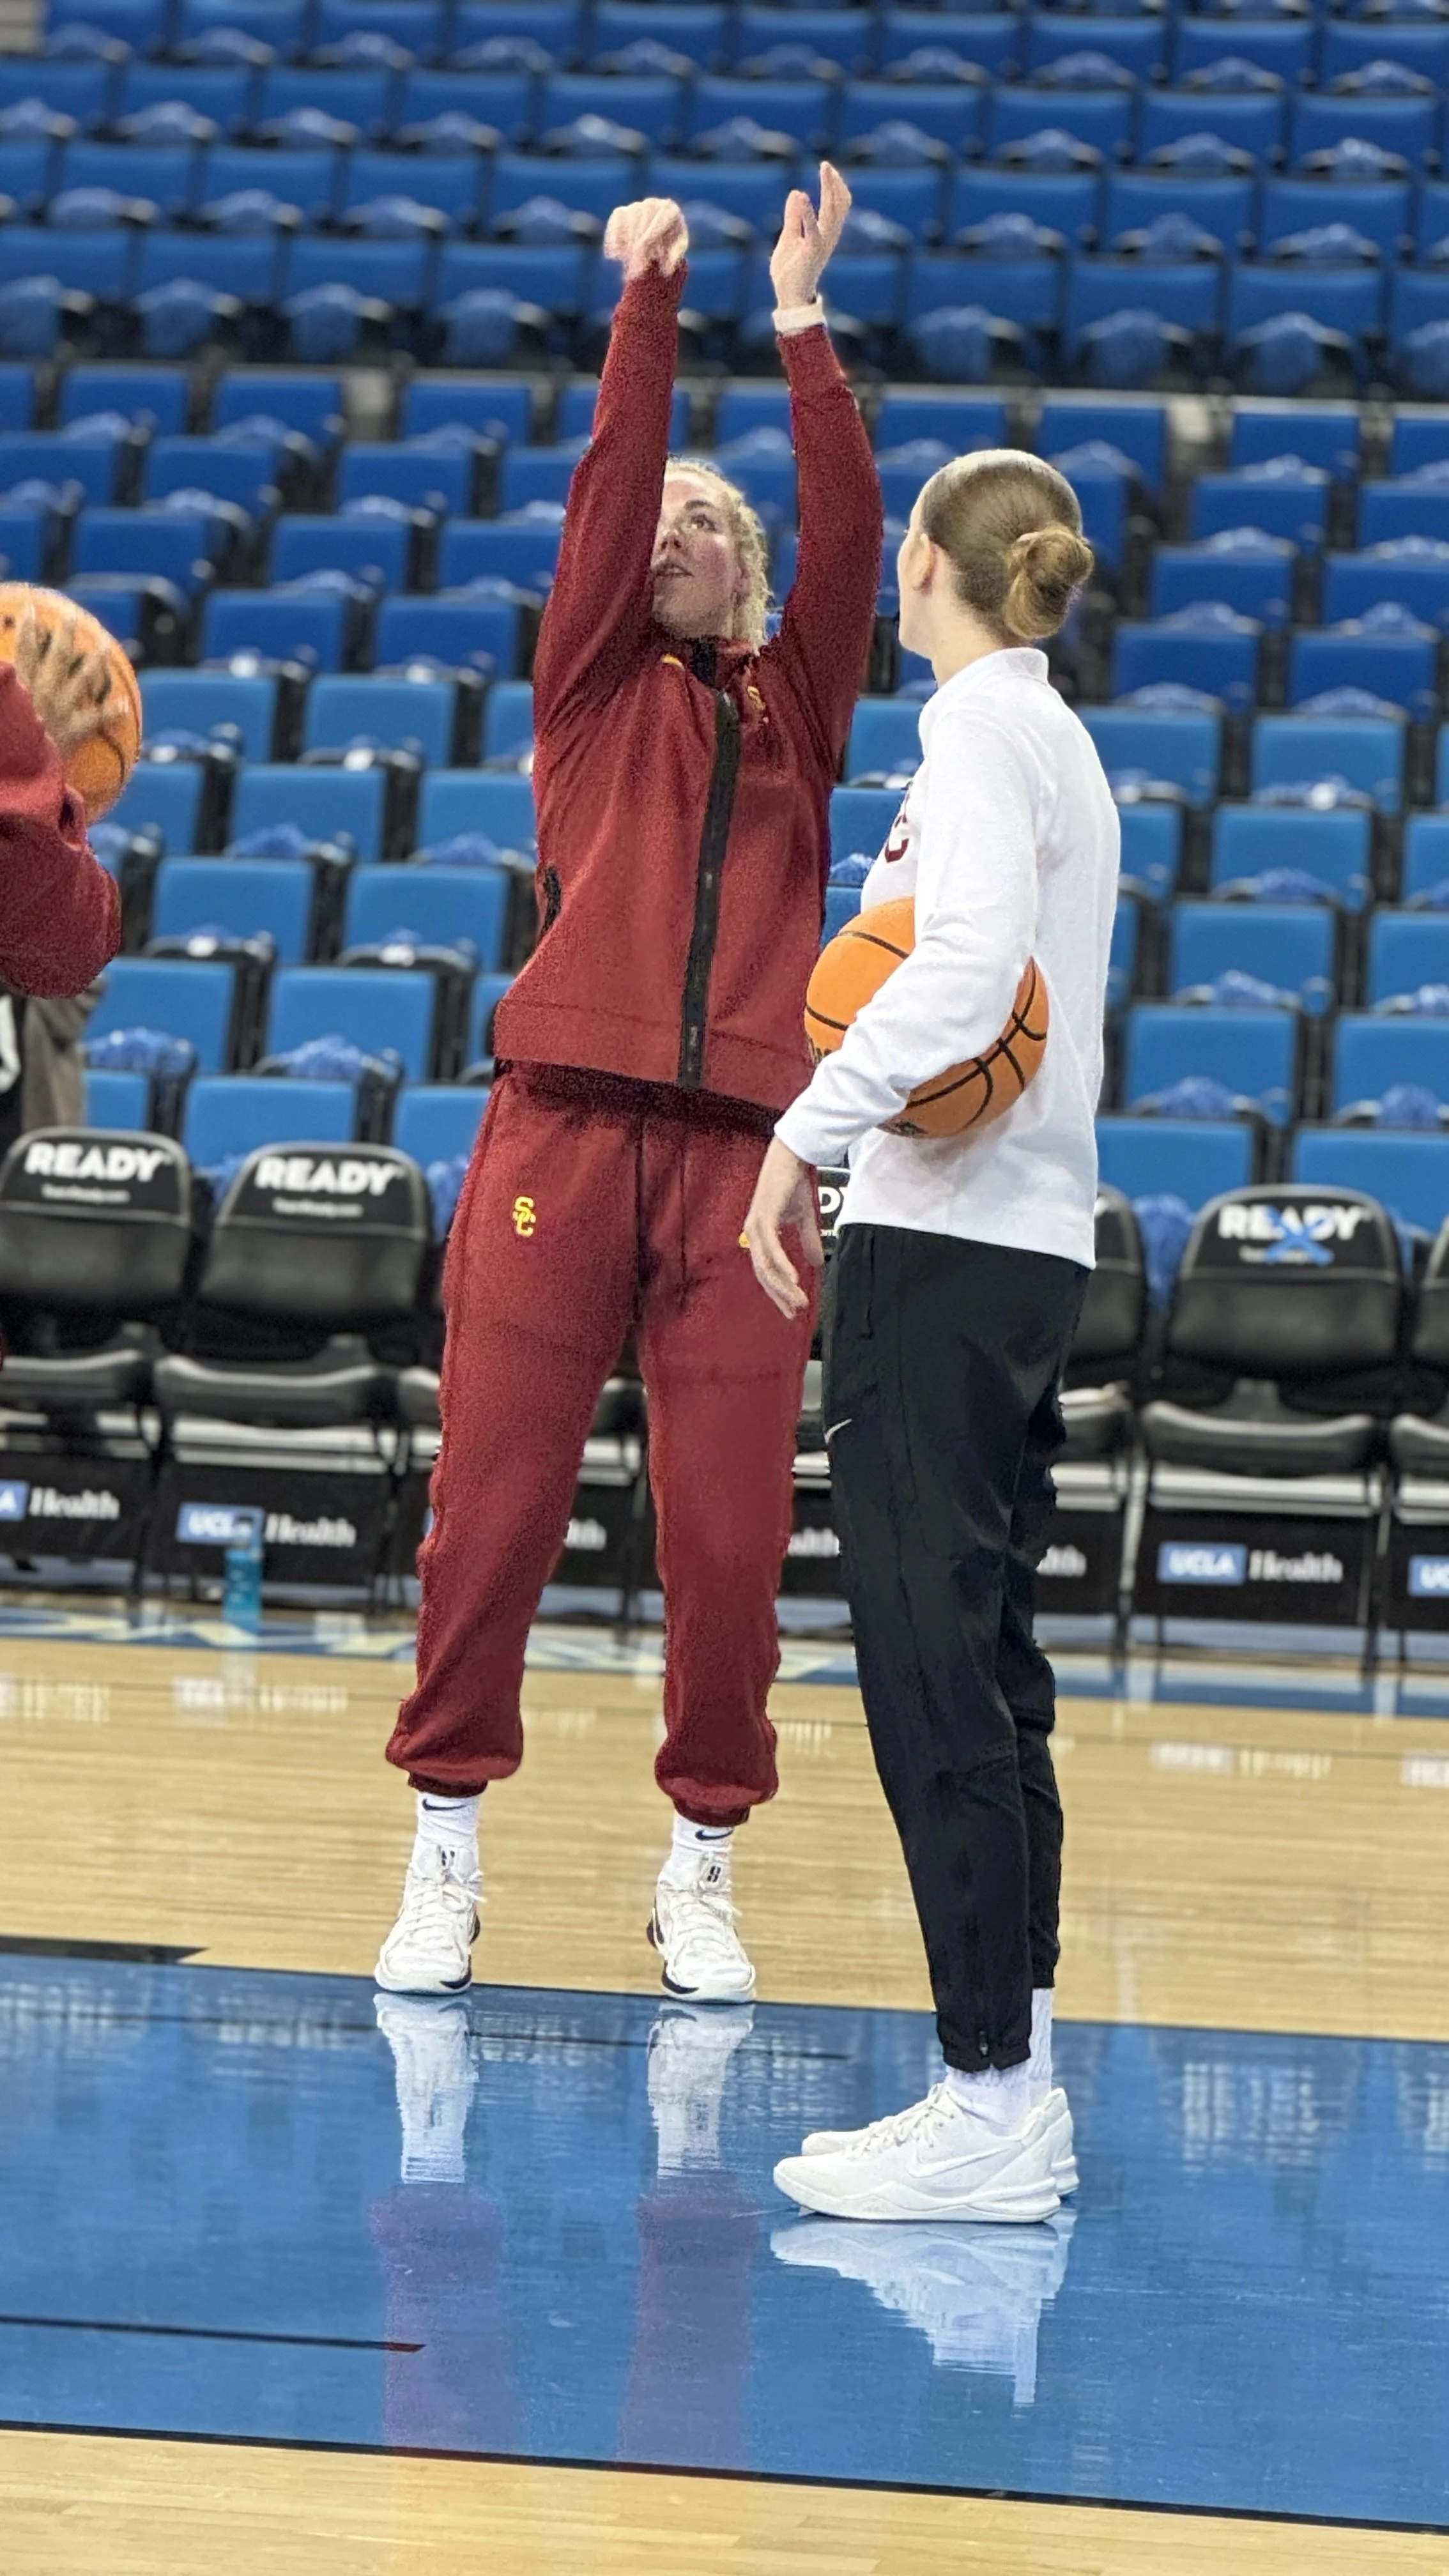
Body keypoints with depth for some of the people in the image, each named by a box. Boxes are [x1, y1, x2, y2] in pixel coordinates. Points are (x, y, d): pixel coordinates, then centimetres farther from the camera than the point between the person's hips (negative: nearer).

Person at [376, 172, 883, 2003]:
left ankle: (700, 1872, 9)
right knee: (493, 1503, -3)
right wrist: (648, 300, -2)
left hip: (742, 1147, 1)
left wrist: (801, 324, 1)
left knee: (730, 1535, -2)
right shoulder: (595, 687, 16)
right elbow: (607, 489, 3)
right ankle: (444, 1860, 6)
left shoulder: (792, 707, 19)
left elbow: (846, 535, 6)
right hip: (566, 1121, -1)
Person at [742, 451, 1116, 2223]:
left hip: (943, 1243, -10)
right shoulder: (1058, 741, 19)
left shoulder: (982, 728, -10)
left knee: (933, 1661, -9)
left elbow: (969, 961, -25)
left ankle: (990, 2109, -9)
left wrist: (809, 1131, -24)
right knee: (980, 1661, 13)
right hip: (1031, 1243, 10)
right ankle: (1016, 2082, 16)